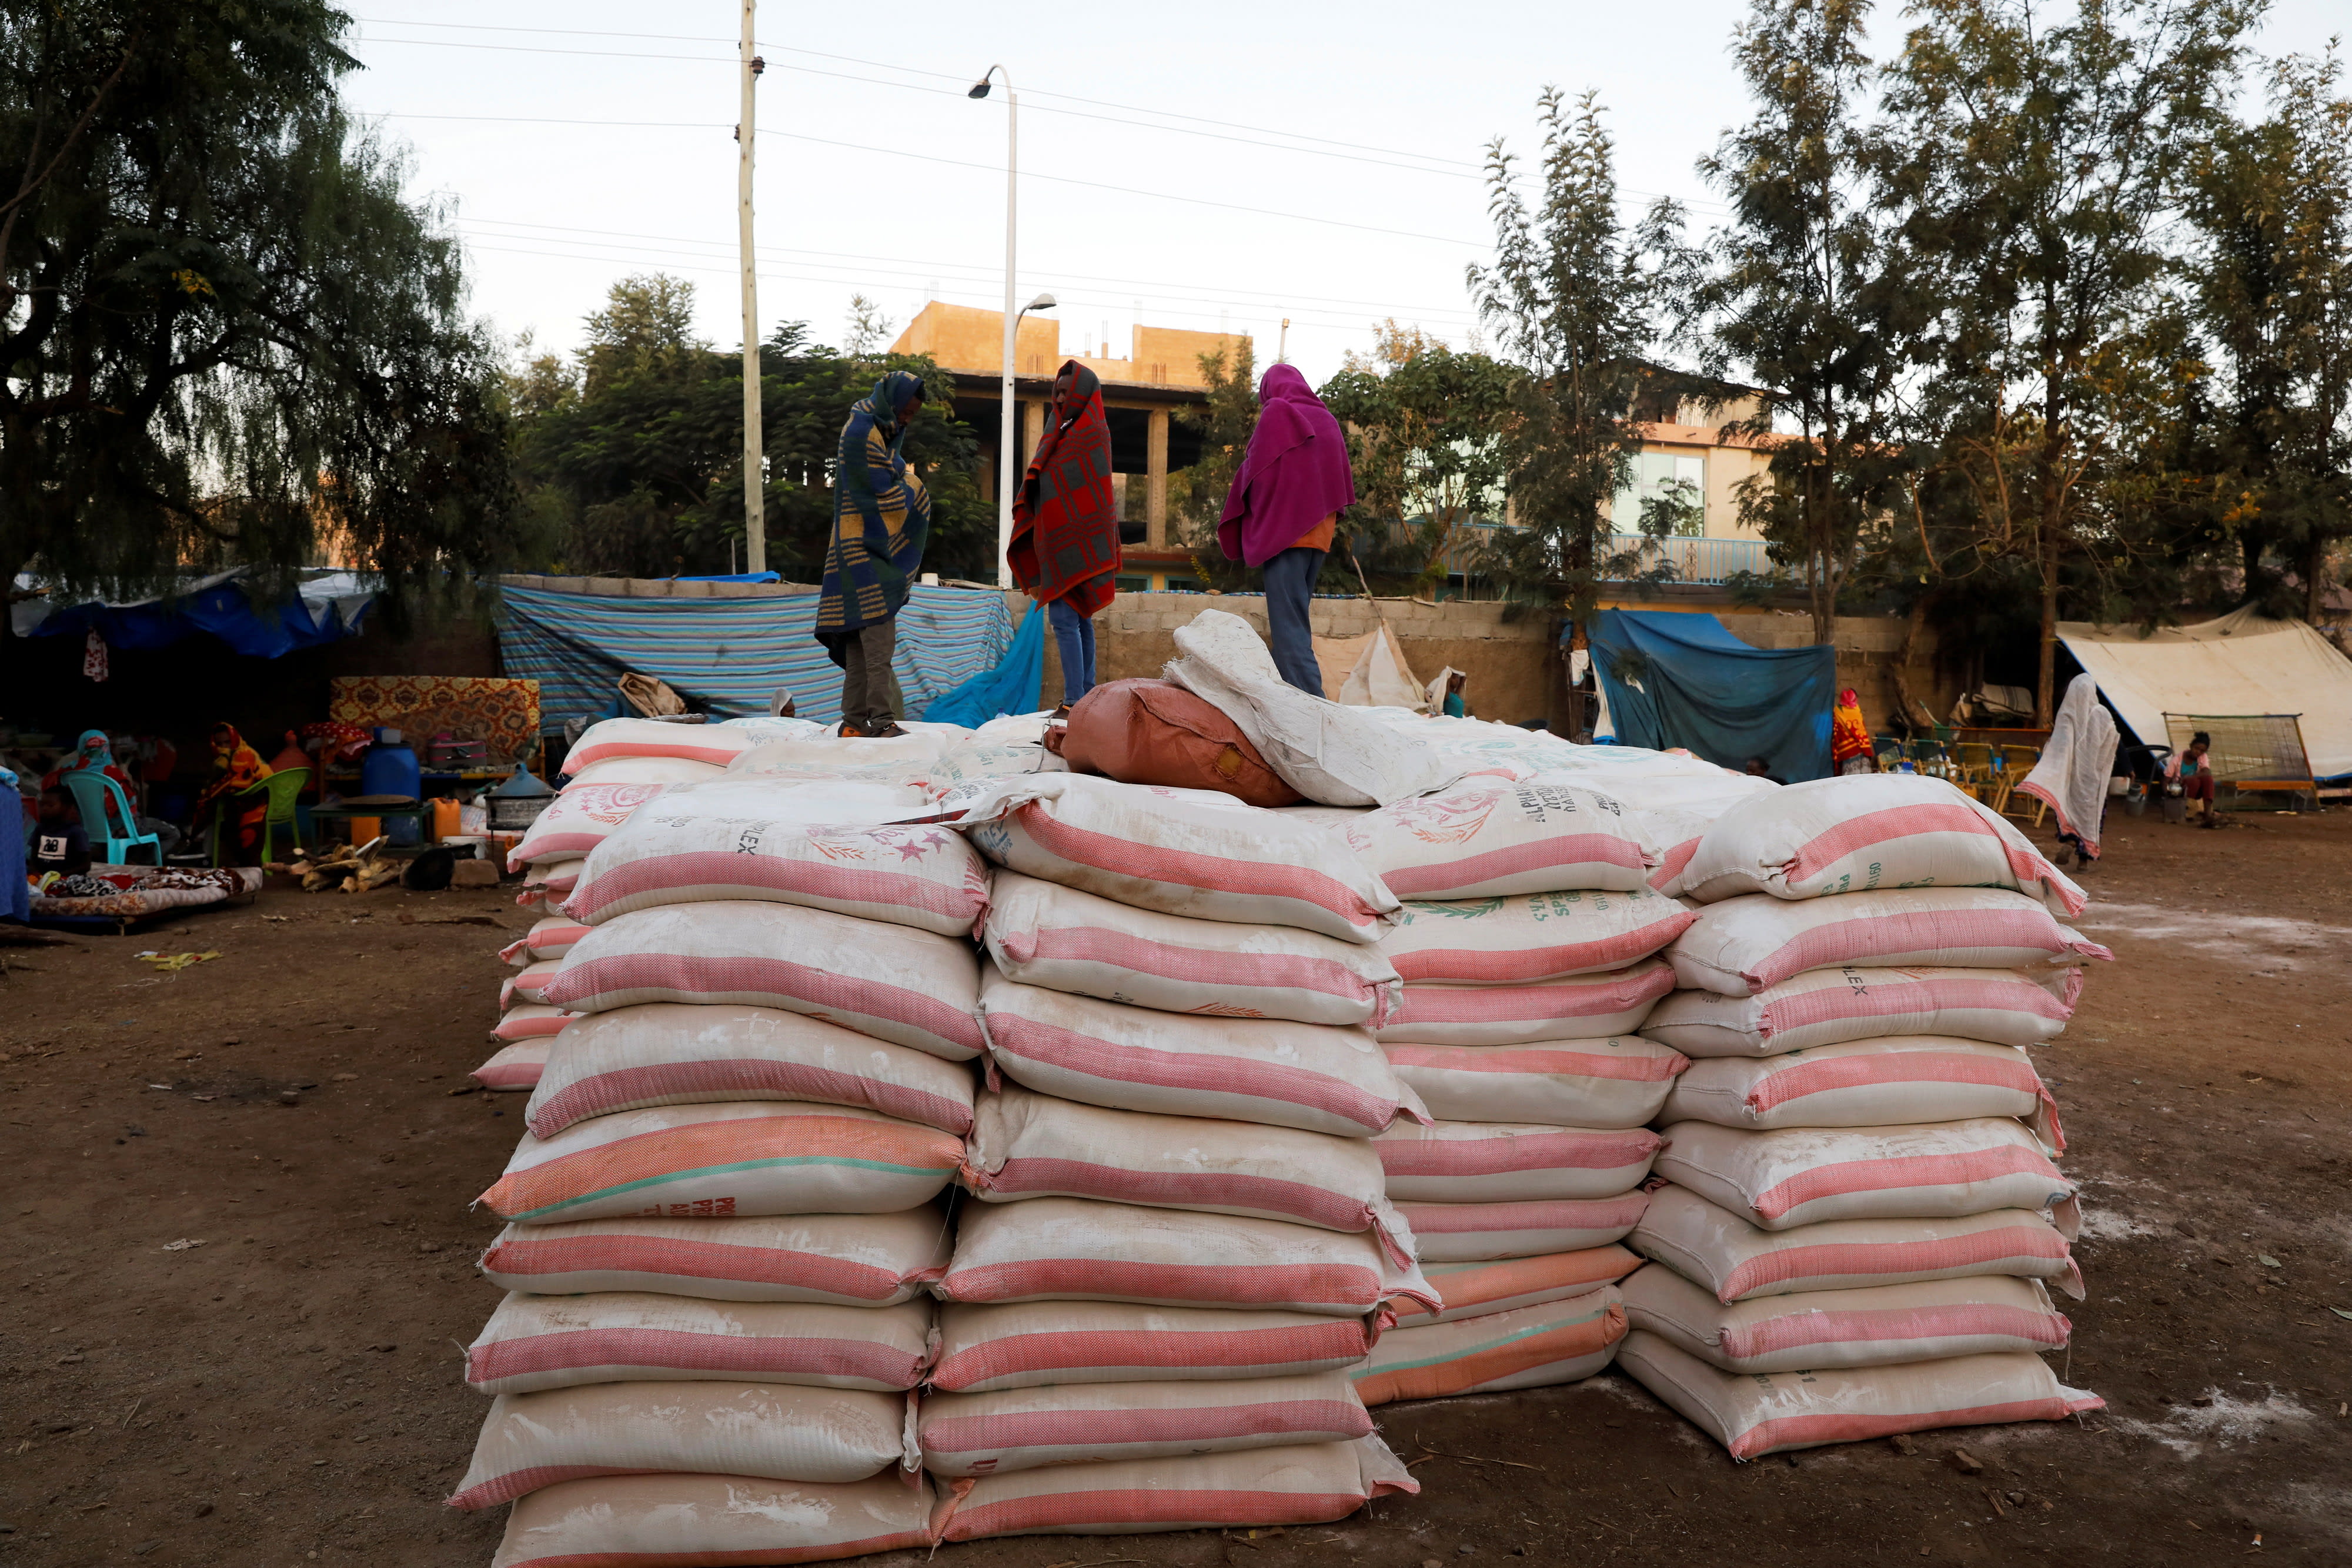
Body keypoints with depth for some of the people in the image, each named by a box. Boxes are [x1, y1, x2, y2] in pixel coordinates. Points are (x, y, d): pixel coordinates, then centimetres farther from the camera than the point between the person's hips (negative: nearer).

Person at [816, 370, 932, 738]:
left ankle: (855, 720, 8)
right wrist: (911, 484, 3)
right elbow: (885, 498, -15)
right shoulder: (861, 435, -12)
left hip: (879, 549, 10)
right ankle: (881, 719, -20)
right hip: (865, 548, -10)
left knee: (860, 635, 7)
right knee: (878, 631, -16)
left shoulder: (882, 430, 20)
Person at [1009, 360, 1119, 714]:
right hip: (1062, 540, 10)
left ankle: (1074, 700, -14)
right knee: (1079, 618, 10)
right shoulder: (1071, 431, 18)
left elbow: (1091, 492, -15)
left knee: (1064, 618, -13)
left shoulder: (1091, 431, -9)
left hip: (1074, 540, -10)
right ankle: (1087, 695, 13)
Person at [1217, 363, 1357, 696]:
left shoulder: (1275, 414, -3)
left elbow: (1253, 473, -3)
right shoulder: (1327, 421, 15)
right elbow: (1343, 483, 17)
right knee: (1296, 620, 12)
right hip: (1321, 531, 7)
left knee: (1287, 626, -10)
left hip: (1284, 529, -7)